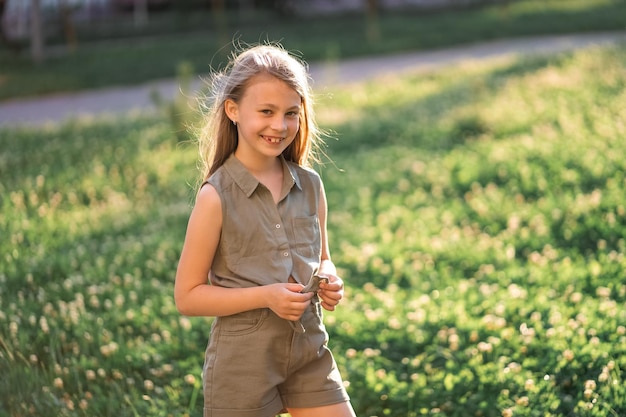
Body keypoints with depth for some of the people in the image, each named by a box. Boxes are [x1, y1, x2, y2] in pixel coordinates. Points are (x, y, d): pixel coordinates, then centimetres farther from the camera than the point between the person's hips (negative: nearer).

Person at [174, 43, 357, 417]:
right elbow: (187, 296, -11)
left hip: (309, 352, 4)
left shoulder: (310, 185, 1)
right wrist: (265, 296, -20)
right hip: (243, 361, -4)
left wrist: (329, 283, -5)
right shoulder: (217, 197, -13)